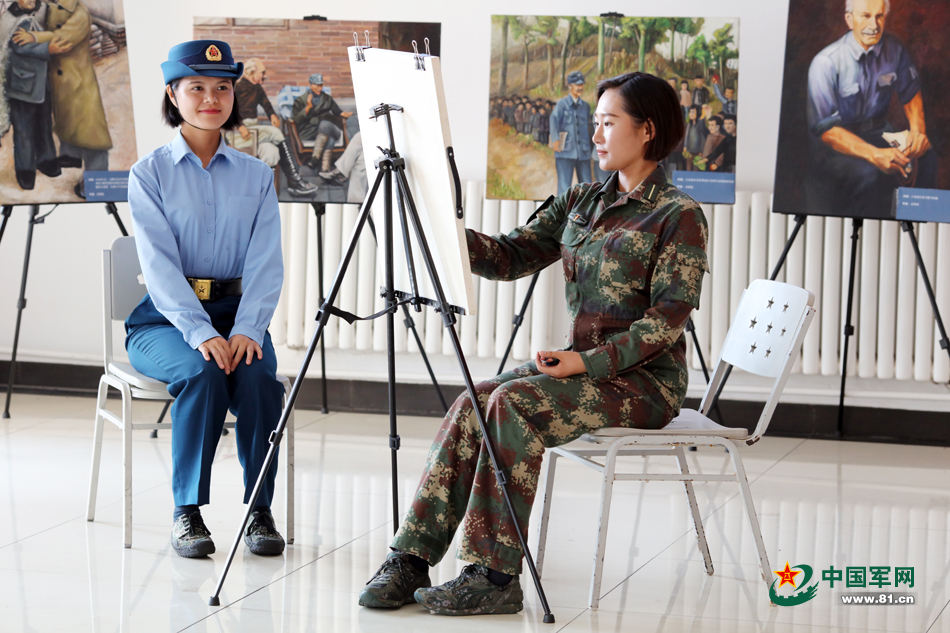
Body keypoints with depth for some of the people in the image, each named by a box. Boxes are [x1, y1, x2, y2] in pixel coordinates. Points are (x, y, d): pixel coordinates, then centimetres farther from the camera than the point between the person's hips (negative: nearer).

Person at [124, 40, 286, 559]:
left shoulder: (256, 176, 9)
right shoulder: (150, 174, 0)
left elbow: (265, 263, -1)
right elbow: (160, 264, -11)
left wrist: (246, 331, -19)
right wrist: (201, 334, -25)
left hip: (237, 316, 2)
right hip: (165, 319, -2)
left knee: (258, 377, -30)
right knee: (202, 373, -33)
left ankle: (260, 510, -18)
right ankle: (187, 512, -21)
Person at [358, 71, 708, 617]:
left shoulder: (679, 216, -8)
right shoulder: (582, 201, 14)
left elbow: (667, 320, -15)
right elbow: (511, 256, 8)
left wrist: (588, 361, -22)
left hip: (644, 378, -7)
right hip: (582, 364, 7)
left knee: (514, 404, -29)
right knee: (473, 402, -18)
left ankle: (497, 576, -27)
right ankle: (412, 559, -22)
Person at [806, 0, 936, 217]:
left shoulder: (893, 48, -1)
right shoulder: (825, 63, -19)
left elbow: (911, 93, 14)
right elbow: (825, 128, -23)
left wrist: (918, 129, -9)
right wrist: (875, 155, -36)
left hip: (879, 132, 5)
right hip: (836, 144, -5)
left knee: (925, 159, -22)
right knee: (868, 174, -35)